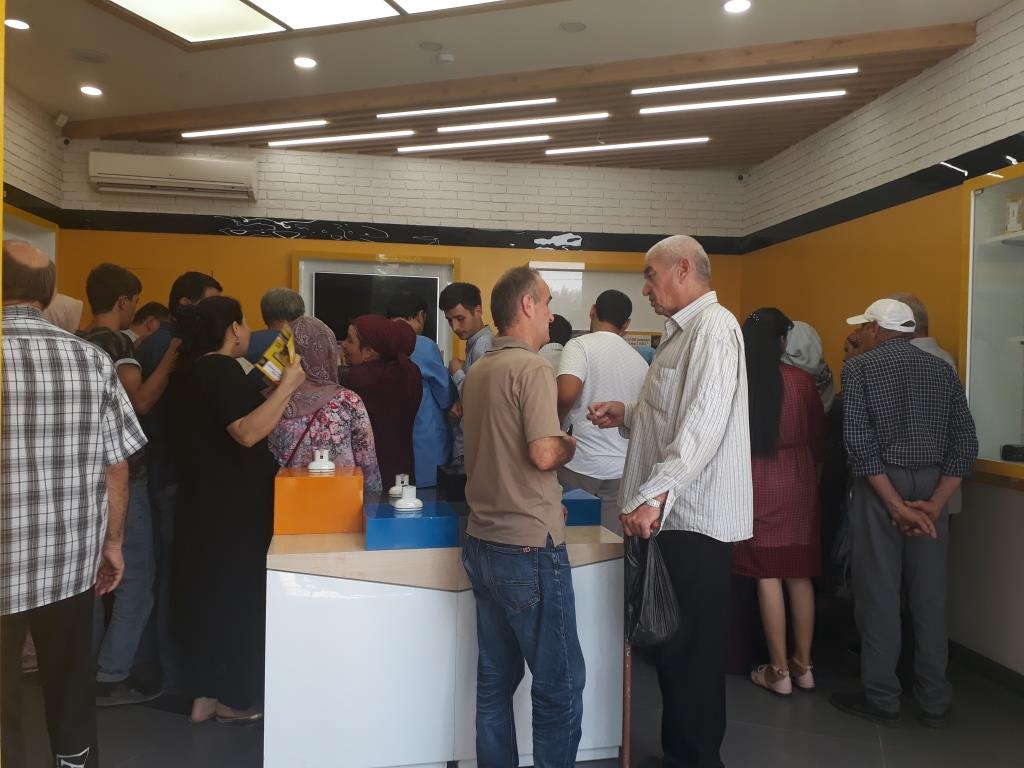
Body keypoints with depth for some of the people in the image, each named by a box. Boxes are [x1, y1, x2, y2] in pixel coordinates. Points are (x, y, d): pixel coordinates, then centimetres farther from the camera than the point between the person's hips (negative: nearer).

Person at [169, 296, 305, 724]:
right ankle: (236, 698, 14)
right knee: (240, 597, 3)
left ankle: (203, 695, 23)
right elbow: (247, 433, -30)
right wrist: (287, 386, -26)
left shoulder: (192, 372, 12)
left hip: (204, 503, 9)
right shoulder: (223, 370, -17)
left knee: (207, 594, 14)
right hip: (234, 508, -9)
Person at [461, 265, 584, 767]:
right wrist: (571, 445, -2)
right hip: (529, 550, -8)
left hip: (483, 545, 8)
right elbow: (543, 454, -22)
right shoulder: (532, 367, -14)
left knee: (495, 679, 15)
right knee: (560, 685, 5)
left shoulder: (477, 371, 11)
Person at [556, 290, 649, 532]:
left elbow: (566, 393, -24)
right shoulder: (640, 362, 11)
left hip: (581, 465, -5)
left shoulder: (580, 345, -7)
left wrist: (554, 424, -6)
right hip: (622, 470, 5)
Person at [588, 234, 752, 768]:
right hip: (669, 512, 10)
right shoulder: (682, 332, 19)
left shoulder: (713, 327, -13)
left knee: (692, 654, 2)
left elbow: (704, 421, -25)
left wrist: (654, 494, -31)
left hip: (694, 518, -10)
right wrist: (626, 415, 11)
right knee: (671, 645, 19)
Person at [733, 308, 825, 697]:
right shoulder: (803, 381, -3)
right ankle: (803, 665, 22)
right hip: (798, 483, 2)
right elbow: (818, 439, 6)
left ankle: (779, 671, 11)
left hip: (755, 483, -2)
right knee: (799, 574, 11)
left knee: (767, 576, 4)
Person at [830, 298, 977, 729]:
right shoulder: (942, 370, 10)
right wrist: (935, 503, -6)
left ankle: (881, 699, 12)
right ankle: (935, 701, 20)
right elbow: (965, 441, 1)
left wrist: (896, 505, -14)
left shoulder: (859, 368, -3)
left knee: (878, 593, 3)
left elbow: (860, 441, -14)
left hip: (879, 487, -4)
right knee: (930, 594, 10)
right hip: (932, 485, 5)